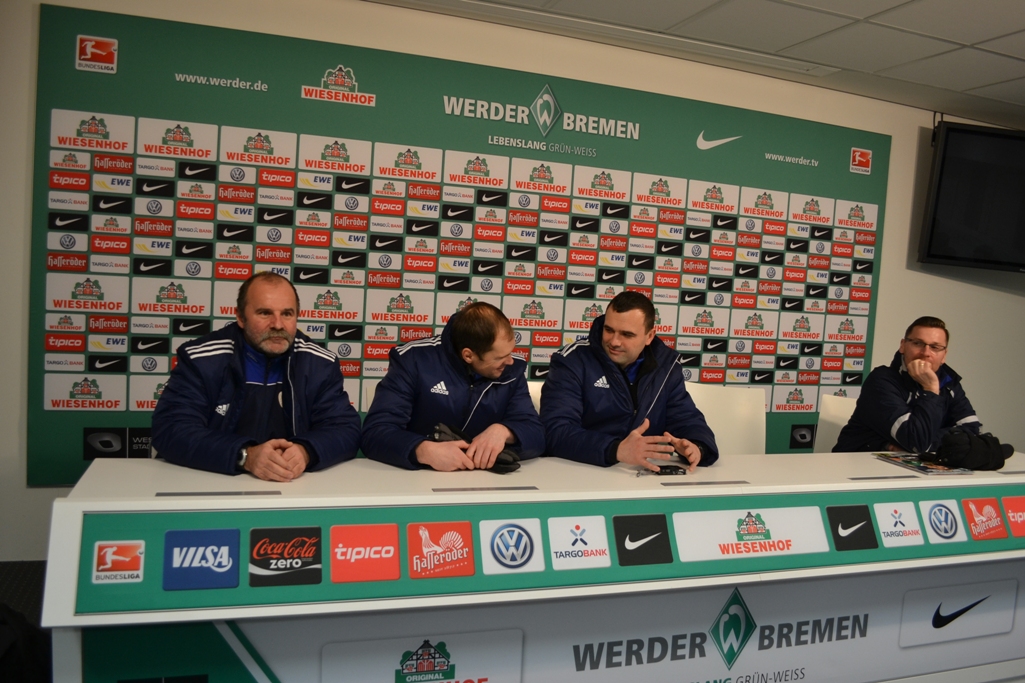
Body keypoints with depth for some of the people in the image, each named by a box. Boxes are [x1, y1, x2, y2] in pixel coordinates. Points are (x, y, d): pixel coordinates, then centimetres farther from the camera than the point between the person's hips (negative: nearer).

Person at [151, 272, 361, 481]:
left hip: (297, 488, 2)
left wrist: (305, 451, -24)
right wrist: (245, 456, -27)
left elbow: (346, 430, -2)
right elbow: (169, 431, -13)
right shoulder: (200, 360, -4)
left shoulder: (321, 364, 2)